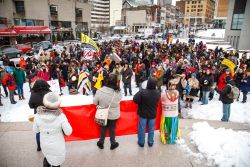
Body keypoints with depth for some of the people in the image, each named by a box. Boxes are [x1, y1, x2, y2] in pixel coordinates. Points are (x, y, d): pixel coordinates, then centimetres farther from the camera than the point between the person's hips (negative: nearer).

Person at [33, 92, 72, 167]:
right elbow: (68, 132, -18)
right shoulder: (61, 116, -30)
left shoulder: (38, 115, -21)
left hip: (45, 145, 3)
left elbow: (35, 130, -4)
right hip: (57, 147, -2)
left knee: (47, 157, 33)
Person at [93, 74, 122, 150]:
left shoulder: (100, 91, -25)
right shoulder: (118, 93, -29)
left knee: (103, 128, 25)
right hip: (113, 115, -1)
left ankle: (101, 142, 41)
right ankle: (113, 143, 40)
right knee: (112, 129, 21)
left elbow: (95, 102, -10)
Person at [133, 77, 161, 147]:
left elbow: (135, 100, -21)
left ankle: (141, 142, 29)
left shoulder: (142, 92, -27)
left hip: (143, 114, -2)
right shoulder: (158, 93, -13)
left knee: (142, 128, 15)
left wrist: (139, 93, -7)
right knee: (151, 129, 19)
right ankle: (150, 142, 34)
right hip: (153, 114, 3)